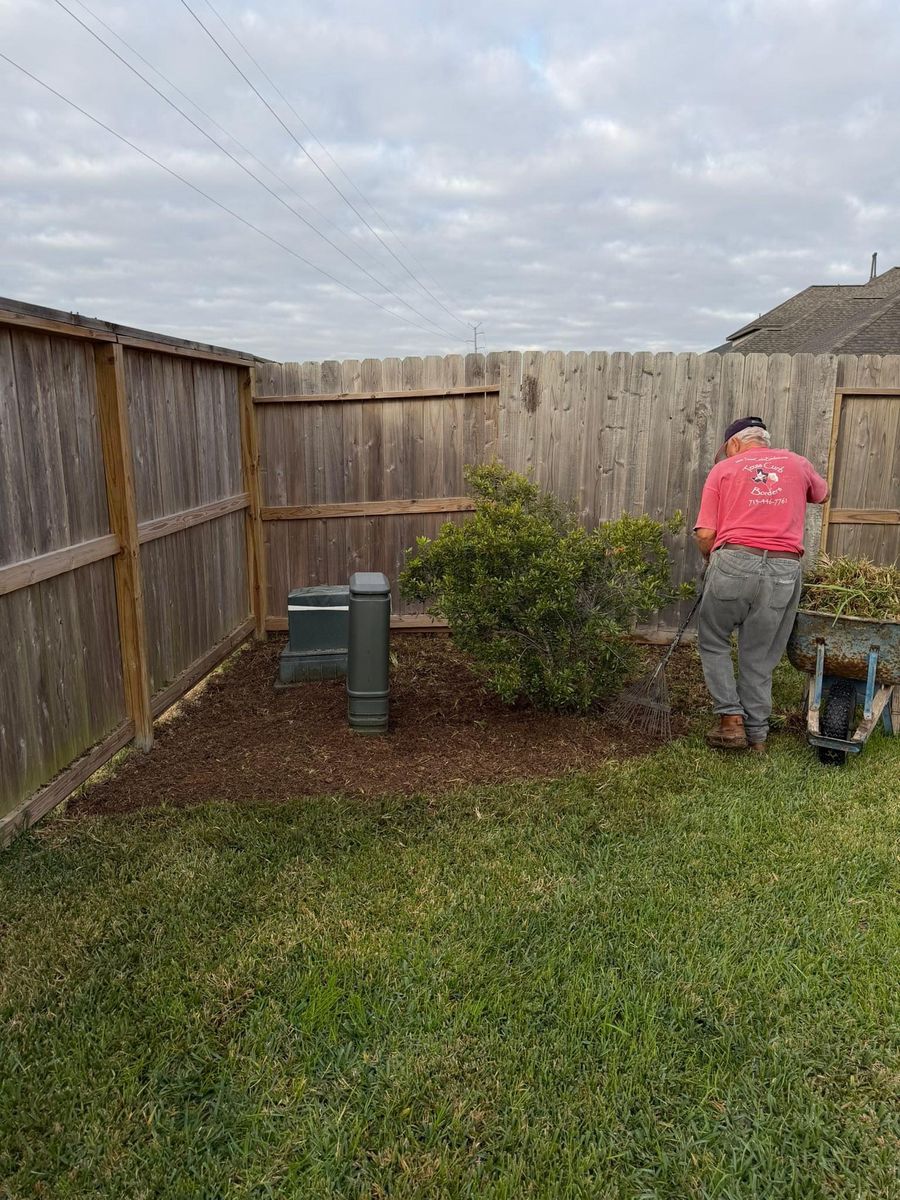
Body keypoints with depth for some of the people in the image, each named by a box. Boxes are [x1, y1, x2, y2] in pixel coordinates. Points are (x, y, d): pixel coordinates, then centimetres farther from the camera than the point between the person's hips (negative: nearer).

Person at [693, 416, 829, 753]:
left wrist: (712, 559, 19)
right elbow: (822, 495, 40)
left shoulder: (723, 469, 9)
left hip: (734, 563, -2)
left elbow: (705, 535, 0)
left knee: (714, 642, 18)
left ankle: (731, 718, 10)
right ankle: (756, 734, 21)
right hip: (785, 570, 3)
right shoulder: (797, 463, 17)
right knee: (759, 658, 14)